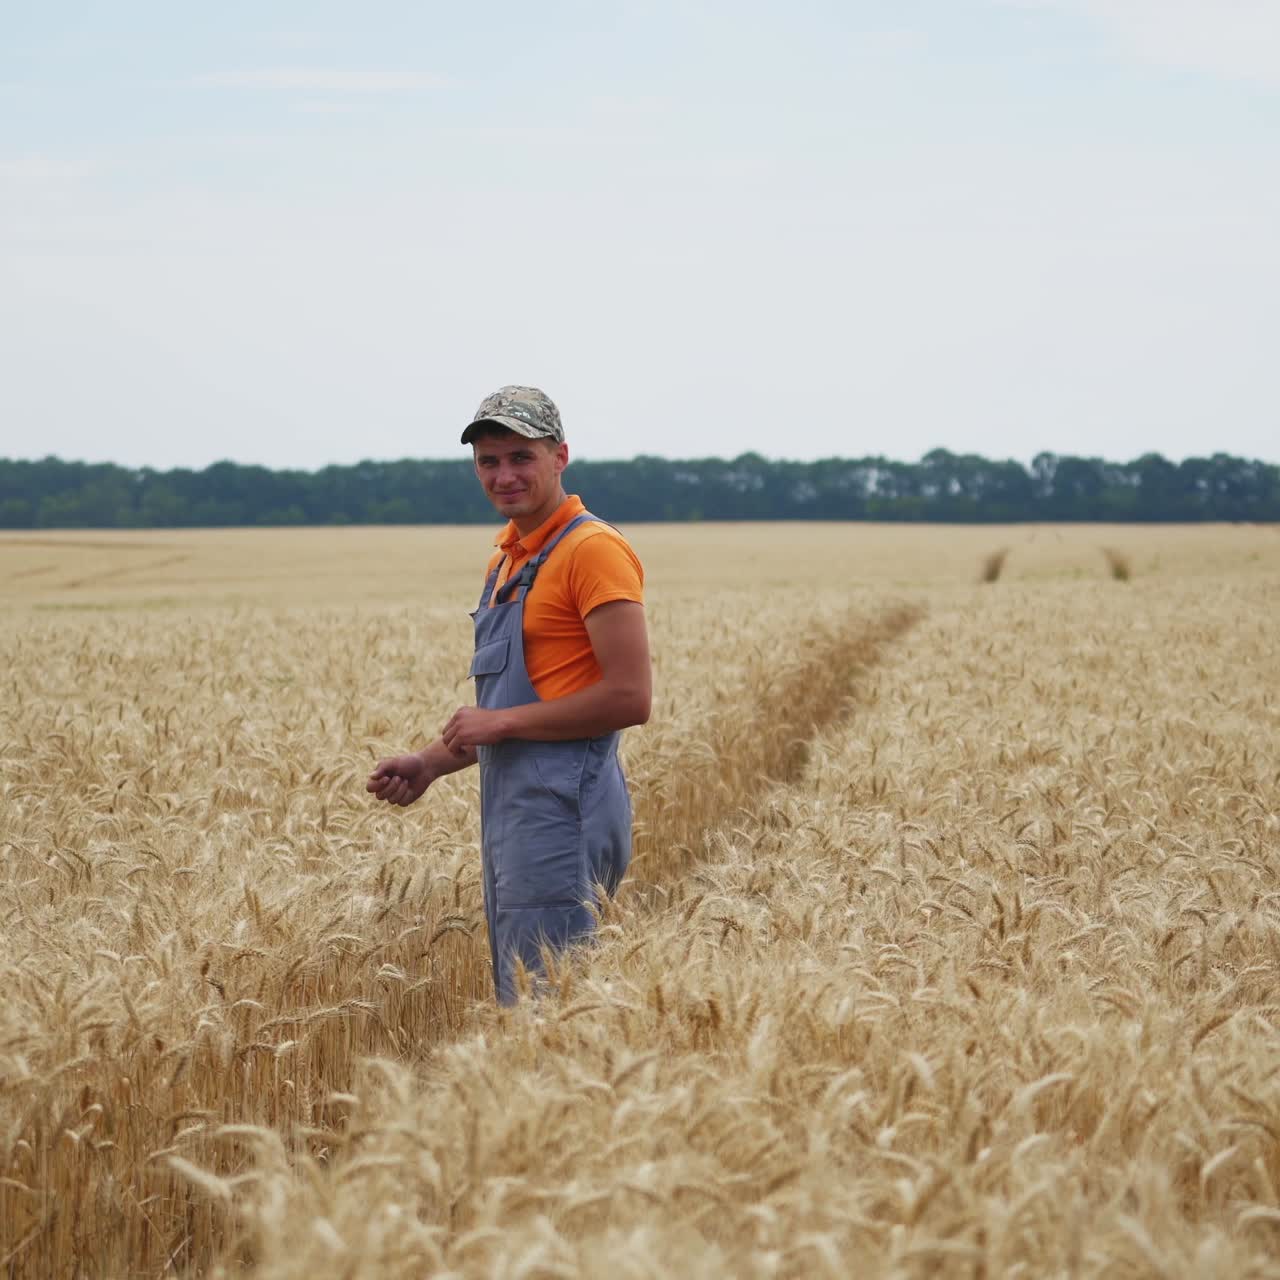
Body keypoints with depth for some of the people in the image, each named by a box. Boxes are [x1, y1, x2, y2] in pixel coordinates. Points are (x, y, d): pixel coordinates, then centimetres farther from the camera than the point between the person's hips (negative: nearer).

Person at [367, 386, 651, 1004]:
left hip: (561, 807, -10)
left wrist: (502, 723, -13)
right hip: (509, 804, 10)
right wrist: (429, 764, 14)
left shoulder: (593, 549, -11)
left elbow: (629, 697, -19)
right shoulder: (509, 556, 18)